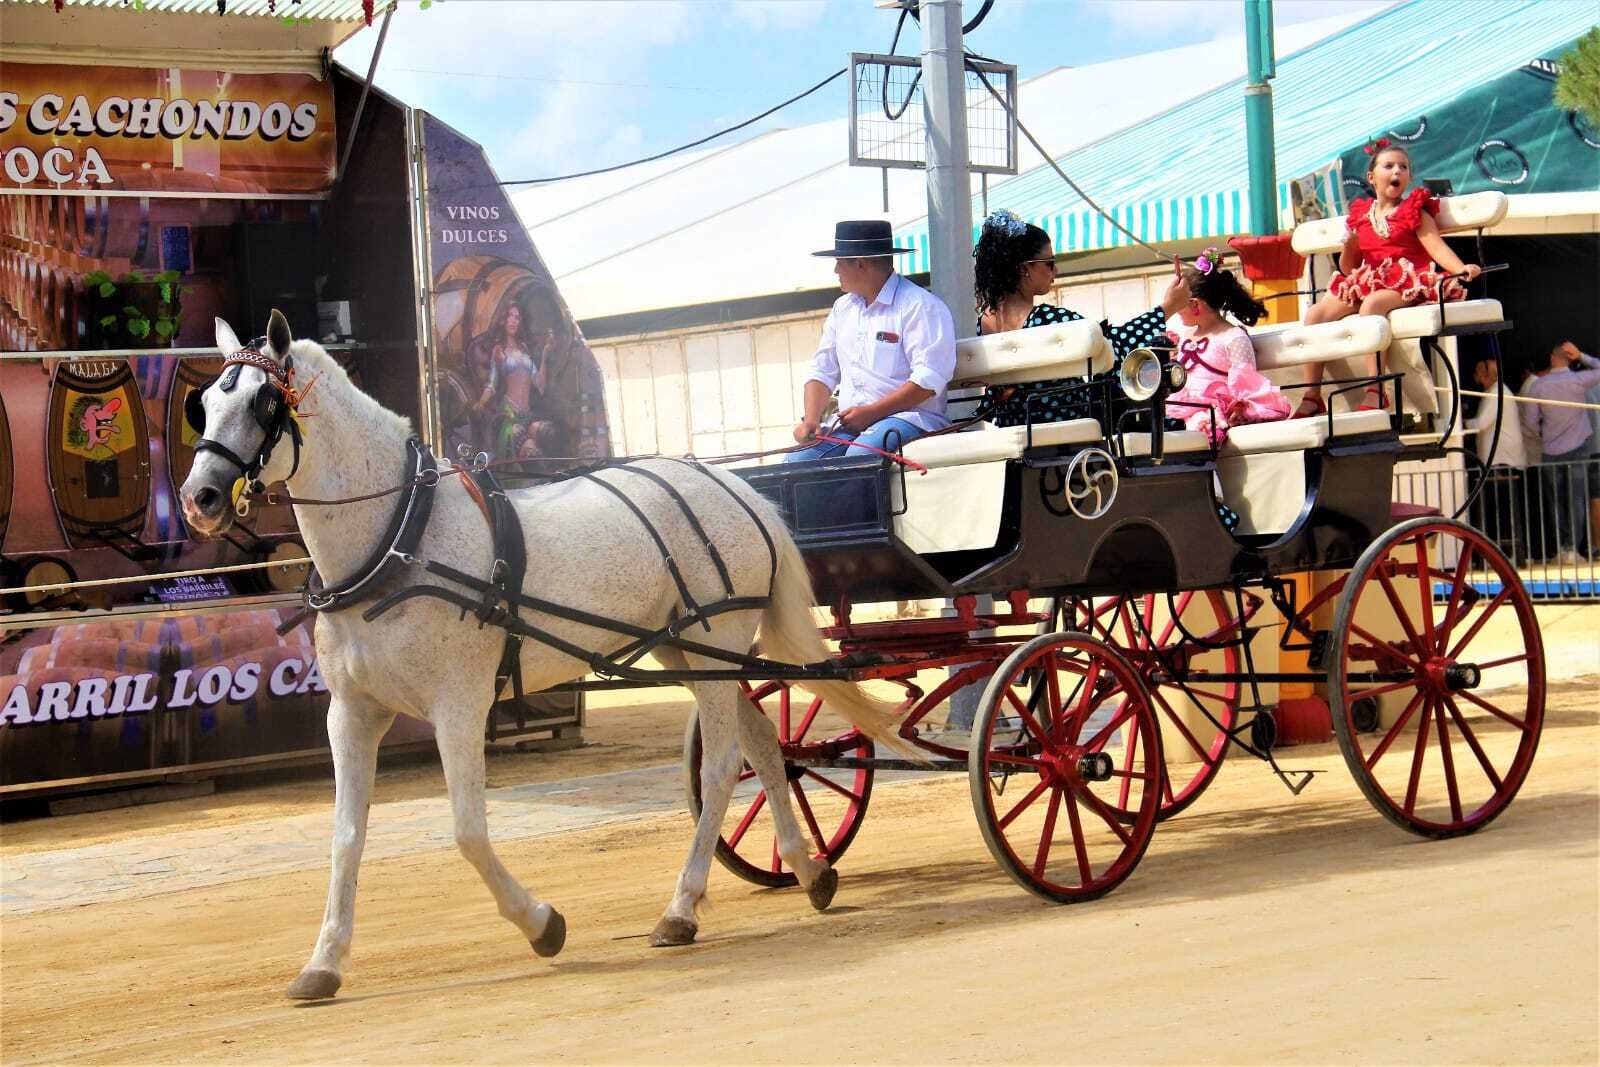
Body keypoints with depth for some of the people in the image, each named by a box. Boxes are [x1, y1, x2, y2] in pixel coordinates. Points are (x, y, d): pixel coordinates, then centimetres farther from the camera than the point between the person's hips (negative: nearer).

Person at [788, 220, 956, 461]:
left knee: (859, 457, -37)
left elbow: (928, 380, -16)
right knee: (796, 462, -17)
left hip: (909, 417, -7)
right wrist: (811, 420, 1)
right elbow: (822, 371, 21)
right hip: (849, 423, 7)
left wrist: (871, 413, -18)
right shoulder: (843, 308, 21)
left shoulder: (920, 306, -6)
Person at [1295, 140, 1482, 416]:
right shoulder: (1361, 215, 16)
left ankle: (1375, 393, -40)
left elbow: (1436, 247, -10)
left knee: (1371, 305, -37)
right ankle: (1312, 397, -13)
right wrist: (1349, 246, -4)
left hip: (1403, 284, -5)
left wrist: (1462, 269, -27)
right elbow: (1348, 268, 18)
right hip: (1365, 284, 5)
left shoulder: (1414, 212, 5)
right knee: (1315, 313, -14)